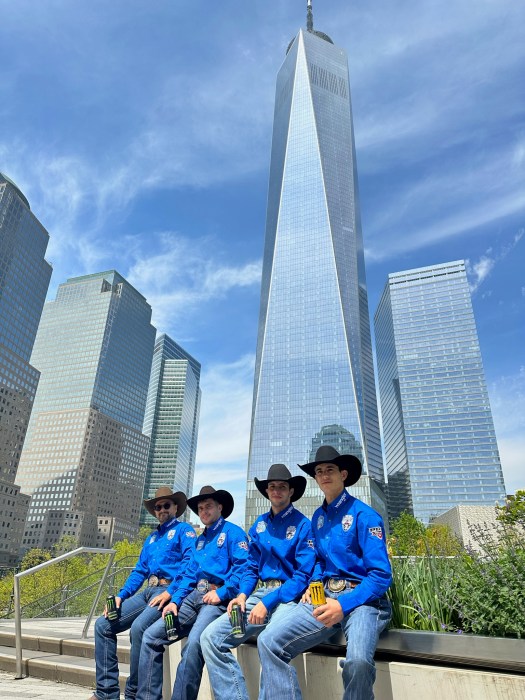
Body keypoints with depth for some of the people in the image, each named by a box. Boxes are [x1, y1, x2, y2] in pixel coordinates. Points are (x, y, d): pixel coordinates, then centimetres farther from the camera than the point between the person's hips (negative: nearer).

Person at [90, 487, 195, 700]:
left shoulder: (183, 530, 1)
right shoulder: (151, 538, 24)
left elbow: (190, 562, -14)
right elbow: (139, 571, 22)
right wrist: (121, 596, 7)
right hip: (147, 591, 8)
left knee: (138, 627, -30)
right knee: (103, 625, -1)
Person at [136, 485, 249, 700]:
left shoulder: (233, 532, -1)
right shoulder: (200, 539, 24)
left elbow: (242, 568, -12)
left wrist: (221, 593, -19)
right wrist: (175, 601, 7)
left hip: (217, 598, -8)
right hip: (193, 596, 8)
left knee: (193, 644, -32)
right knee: (151, 636, -3)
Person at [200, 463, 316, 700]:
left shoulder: (303, 525, -6)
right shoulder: (259, 525, 13)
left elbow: (303, 575, -12)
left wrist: (267, 602, -18)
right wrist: (243, 594, -4)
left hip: (288, 596, -6)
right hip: (258, 593, 6)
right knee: (210, 637, -9)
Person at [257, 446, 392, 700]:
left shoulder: (364, 515, -8)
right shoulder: (318, 517, 13)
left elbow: (381, 575, -13)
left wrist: (344, 605, -23)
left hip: (361, 597, -6)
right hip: (324, 596, 6)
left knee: (358, 662, -36)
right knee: (269, 642, -12)